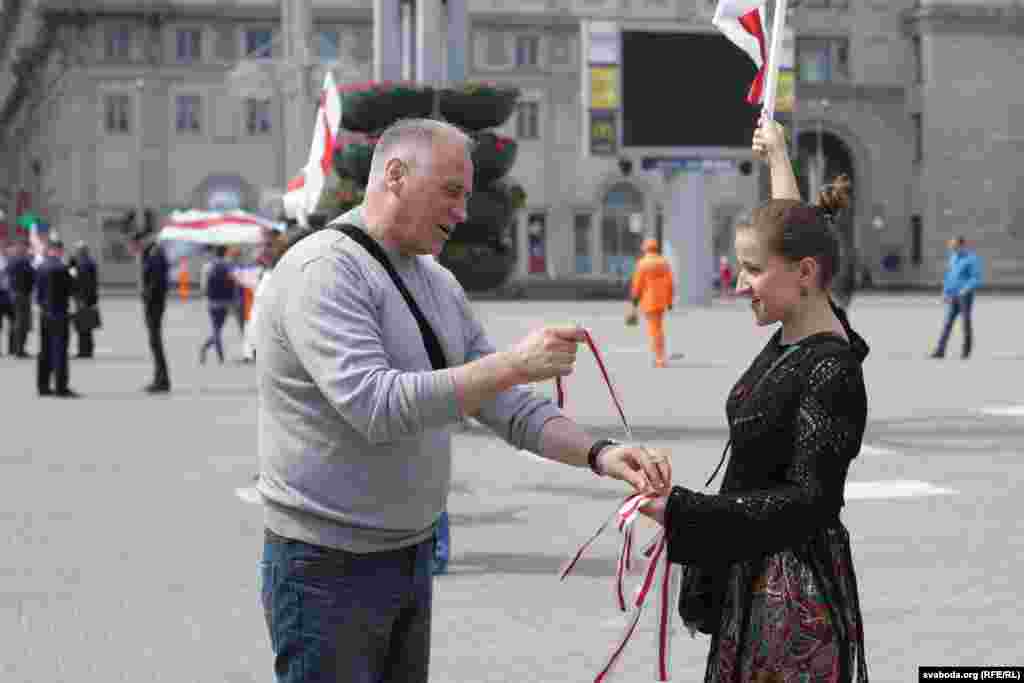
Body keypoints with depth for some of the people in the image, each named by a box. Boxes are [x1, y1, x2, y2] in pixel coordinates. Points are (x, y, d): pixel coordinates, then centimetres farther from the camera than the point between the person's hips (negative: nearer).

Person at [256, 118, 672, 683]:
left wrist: (598, 454, -7)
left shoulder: (438, 282, 10)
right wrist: (513, 364, -29)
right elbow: (375, 404, -28)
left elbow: (502, 403, 9)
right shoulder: (323, 271, -16)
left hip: (413, 555, 8)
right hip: (331, 566, -8)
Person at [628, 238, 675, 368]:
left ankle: (659, 359, -8)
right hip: (662, 301, 5)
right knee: (659, 328, 18)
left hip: (649, 301, -5)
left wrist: (635, 301, -1)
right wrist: (669, 301, 12)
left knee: (653, 329, -3)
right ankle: (660, 357, 21)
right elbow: (669, 283, 5)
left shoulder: (642, 263, -9)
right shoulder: (664, 262, 5)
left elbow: (638, 284, -9)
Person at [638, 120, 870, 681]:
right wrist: (777, 158, 35)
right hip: (753, 574, 9)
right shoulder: (794, 336, 4)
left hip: (795, 586, -9)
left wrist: (677, 509, -27)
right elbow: (793, 230, 23)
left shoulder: (831, 375, -20)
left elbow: (808, 503, -23)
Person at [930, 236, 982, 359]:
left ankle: (966, 351, 12)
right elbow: (948, 275, 19)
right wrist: (945, 292, 11)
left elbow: (976, 279, -16)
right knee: (948, 322, -1)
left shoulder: (972, 259, -11)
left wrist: (965, 290, -27)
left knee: (966, 322, 1)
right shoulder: (954, 257, 12)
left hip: (965, 295, -6)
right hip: (953, 296, 6)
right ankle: (940, 350, -5)